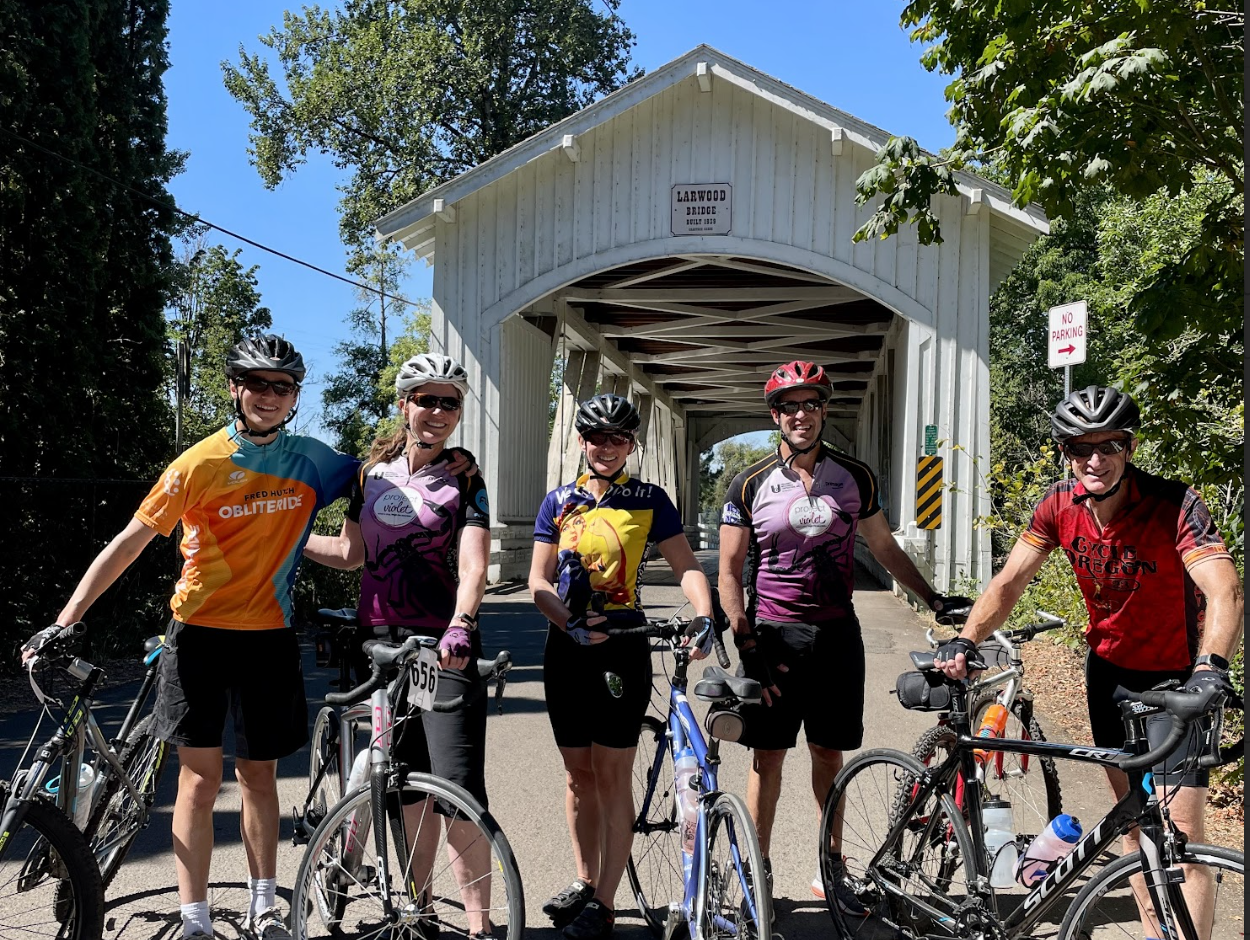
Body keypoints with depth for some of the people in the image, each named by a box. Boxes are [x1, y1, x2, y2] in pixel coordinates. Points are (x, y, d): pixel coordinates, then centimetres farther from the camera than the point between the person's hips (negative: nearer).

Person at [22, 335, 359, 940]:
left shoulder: (311, 460, 1)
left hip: (268, 637, 2)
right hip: (199, 633, -2)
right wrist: (64, 622, -11)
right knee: (200, 780, 0)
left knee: (258, 775, 13)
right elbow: (130, 542, -7)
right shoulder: (201, 464, -8)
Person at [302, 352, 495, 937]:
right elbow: (350, 552, 19)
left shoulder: (464, 480, -2)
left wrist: (460, 623, -32)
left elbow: (473, 566, -14)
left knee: (457, 789, -11)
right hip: (380, 644, 4)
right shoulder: (372, 470, 11)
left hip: (443, 646, -4)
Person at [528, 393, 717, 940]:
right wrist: (570, 623, -15)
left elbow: (686, 566, -3)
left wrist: (703, 618, -21)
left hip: (622, 646, -3)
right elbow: (539, 580, 3)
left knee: (612, 775, -1)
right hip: (567, 646, 3)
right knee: (578, 774, 12)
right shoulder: (559, 501, 7)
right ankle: (585, 882, 29)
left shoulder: (649, 500, 1)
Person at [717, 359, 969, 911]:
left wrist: (934, 600, 8)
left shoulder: (855, 478, 4)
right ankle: (758, 872, 19)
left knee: (829, 755, 11)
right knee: (767, 757, 5)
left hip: (836, 636, 2)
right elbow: (729, 572, -2)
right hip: (772, 637, -2)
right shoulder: (751, 485, -3)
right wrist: (748, 646, -10)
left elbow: (884, 548, 14)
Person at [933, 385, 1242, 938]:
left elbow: (1226, 593, -35)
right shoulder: (1061, 505, -11)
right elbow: (1009, 582, -8)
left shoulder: (1174, 505, -24)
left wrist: (1210, 667, -52)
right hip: (1109, 667, 4)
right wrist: (964, 642, -21)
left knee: (1180, 831, -10)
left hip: (1175, 676, -4)